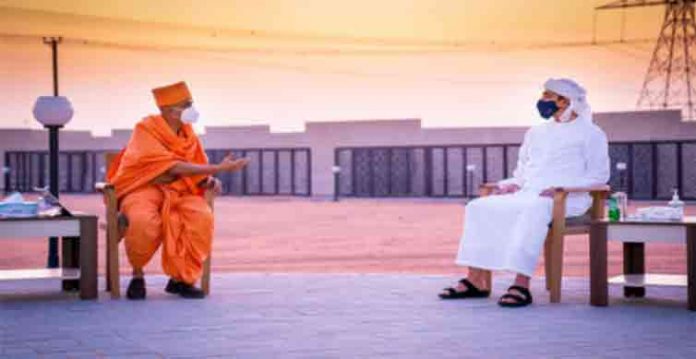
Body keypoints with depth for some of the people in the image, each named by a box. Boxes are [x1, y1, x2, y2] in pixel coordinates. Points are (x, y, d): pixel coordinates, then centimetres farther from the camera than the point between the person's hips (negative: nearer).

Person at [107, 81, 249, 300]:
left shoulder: (187, 134, 6)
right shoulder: (146, 129, -12)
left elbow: (197, 173, 11)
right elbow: (173, 168, -21)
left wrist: (210, 181, -14)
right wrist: (219, 168, -24)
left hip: (177, 191, 5)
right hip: (142, 189, -4)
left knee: (202, 216, -27)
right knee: (144, 220, -38)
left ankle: (181, 278, -11)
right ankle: (137, 274, -9)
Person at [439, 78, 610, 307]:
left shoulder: (589, 133, 7)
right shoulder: (536, 133, 26)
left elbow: (599, 175, 0)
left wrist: (561, 188, -14)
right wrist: (513, 184, 6)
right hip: (526, 194, 7)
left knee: (534, 209, -40)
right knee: (479, 208, -15)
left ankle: (522, 284, -45)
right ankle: (476, 280, -20)